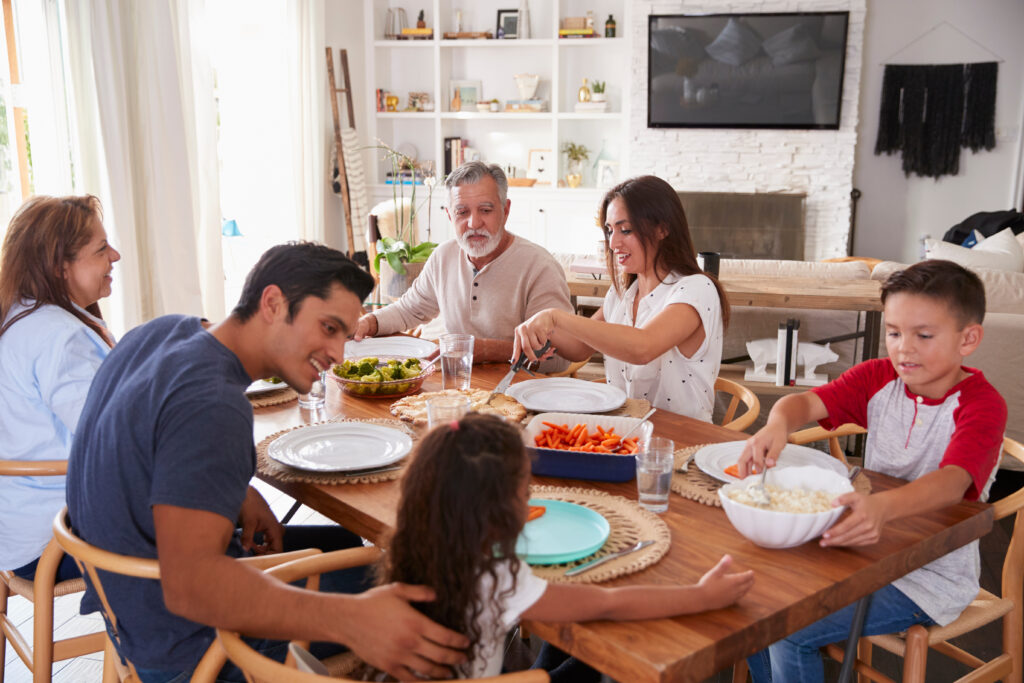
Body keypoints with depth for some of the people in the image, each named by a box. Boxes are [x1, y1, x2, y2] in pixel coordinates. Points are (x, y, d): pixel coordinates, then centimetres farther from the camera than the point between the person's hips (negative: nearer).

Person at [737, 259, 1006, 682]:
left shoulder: (981, 405, -16)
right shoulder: (878, 378, 1)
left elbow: (952, 483, -34)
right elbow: (807, 402, -12)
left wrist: (883, 507, -54)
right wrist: (777, 425, -37)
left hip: (929, 577, -6)